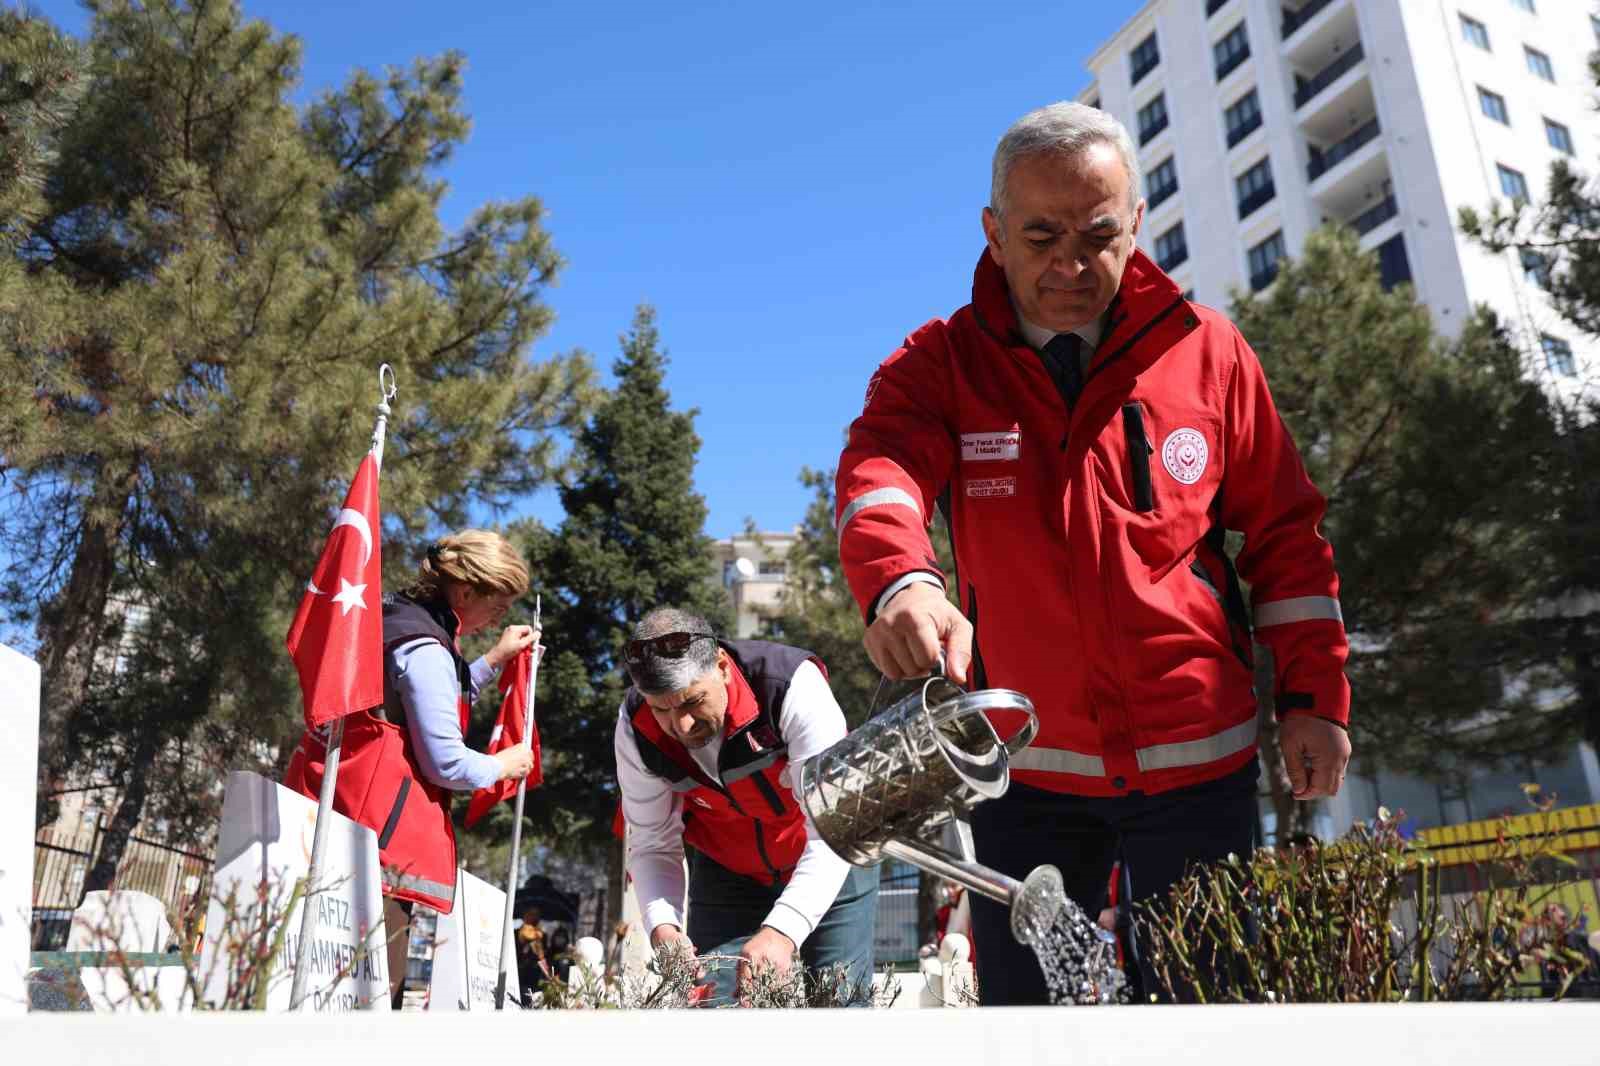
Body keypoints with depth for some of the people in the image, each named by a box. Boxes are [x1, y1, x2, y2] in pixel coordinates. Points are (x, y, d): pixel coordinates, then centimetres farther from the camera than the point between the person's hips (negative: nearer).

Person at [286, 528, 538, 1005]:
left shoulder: (392, 617, 16)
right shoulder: (425, 649, -14)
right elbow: (445, 764, -14)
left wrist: (494, 660, 25)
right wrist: (504, 765, 4)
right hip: (375, 826, -10)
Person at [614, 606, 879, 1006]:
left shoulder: (792, 685, -32)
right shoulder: (637, 729, -19)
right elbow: (651, 845, -10)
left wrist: (782, 929, -48)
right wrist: (661, 922, -30)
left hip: (830, 869, -2)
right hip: (726, 874, 3)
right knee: (714, 1001, -3)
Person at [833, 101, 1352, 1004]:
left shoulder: (1206, 350, 0)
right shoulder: (939, 364, -2)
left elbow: (1286, 530, 6)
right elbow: (880, 474, -23)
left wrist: (1315, 693, 1)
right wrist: (902, 583, -44)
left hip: (1199, 766, 0)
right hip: (1027, 770, 0)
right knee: (1022, 993, 11)